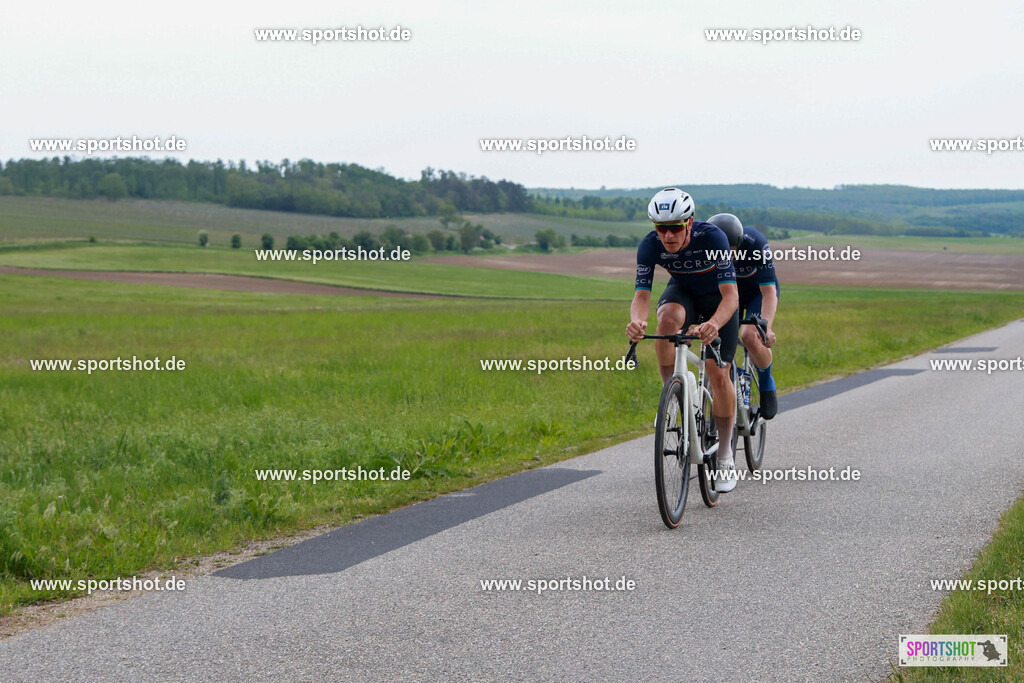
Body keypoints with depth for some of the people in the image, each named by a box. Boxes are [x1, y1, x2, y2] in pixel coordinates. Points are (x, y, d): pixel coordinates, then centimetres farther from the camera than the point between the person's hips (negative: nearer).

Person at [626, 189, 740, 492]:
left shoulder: (712, 237, -35)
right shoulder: (650, 245, -27)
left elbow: (731, 294, -41)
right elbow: (641, 294, -32)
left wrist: (714, 324, -61)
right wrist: (636, 320, -56)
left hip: (717, 297, -2)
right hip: (682, 292, 2)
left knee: (718, 375, -11)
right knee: (668, 317, -36)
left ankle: (725, 456, 6)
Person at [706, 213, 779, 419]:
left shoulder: (756, 244, -36)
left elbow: (769, 291, -37)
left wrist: (766, 326, -51)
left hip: (758, 291, -3)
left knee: (750, 337, -26)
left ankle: (766, 385, 1)